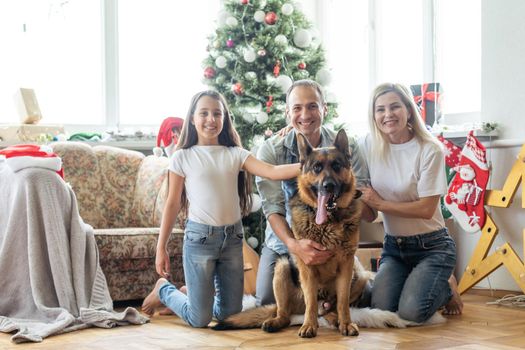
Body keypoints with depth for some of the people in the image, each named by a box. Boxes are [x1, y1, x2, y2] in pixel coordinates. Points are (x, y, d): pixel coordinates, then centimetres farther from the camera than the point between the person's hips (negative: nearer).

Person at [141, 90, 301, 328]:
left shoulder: (235, 154, 3)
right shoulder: (182, 158, -3)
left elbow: (271, 171, -10)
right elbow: (173, 203, -1)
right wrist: (161, 248, -3)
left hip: (232, 237, 4)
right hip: (199, 236, -3)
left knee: (230, 312, 10)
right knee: (199, 319, 0)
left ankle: (196, 293, 38)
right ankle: (164, 290, 28)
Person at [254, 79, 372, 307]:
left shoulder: (346, 147, -12)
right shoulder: (270, 150, -14)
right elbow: (272, 208, -20)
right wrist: (293, 244, -38)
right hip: (283, 241, 0)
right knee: (266, 304, -2)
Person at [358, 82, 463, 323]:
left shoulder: (430, 150, -14)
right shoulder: (369, 146, -1)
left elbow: (426, 209, -18)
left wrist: (380, 203, -15)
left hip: (431, 246, -4)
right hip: (393, 246, 4)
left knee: (412, 311, -21)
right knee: (380, 308, -16)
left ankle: (446, 288, 12)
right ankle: (413, 283, 16)